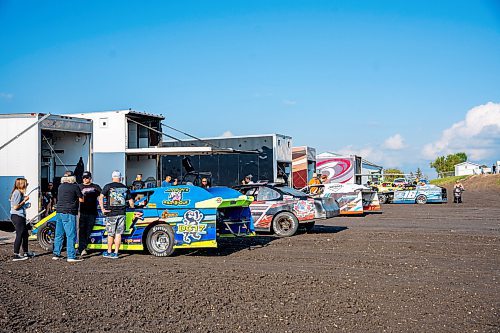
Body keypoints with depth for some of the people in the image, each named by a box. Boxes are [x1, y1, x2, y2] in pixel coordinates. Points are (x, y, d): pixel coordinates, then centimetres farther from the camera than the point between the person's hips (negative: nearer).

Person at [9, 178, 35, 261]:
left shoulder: (19, 192, 16)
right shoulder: (17, 193, -15)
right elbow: (15, 207, -20)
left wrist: (24, 199, 11)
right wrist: (24, 201, -13)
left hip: (20, 217, 11)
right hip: (17, 217, -11)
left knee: (25, 234, 18)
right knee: (19, 235, -7)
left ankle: (25, 252, 28)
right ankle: (16, 255, -4)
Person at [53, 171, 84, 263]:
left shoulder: (60, 186, 12)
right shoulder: (75, 186, -7)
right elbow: (81, 199, 0)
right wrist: (81, 195, 20)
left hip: (59, 212, 7)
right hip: (69, 214, -7)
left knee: (59, 234, 15)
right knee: (71, 235, -4)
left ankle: (56, 254, 21)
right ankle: (71, 256, -6)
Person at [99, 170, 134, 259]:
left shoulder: (108, 186, -1)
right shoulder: (125, 188, 8)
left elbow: (101, 198, -12)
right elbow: (131, 202, 8)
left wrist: (102, 209, -7)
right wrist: (132, 208, 25)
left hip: (111, 213, -2)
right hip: (121, 213, 2)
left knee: (110, 234, 9)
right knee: (118, 234, 6)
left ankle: (109, 252, 19)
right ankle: (115, 253, 8)